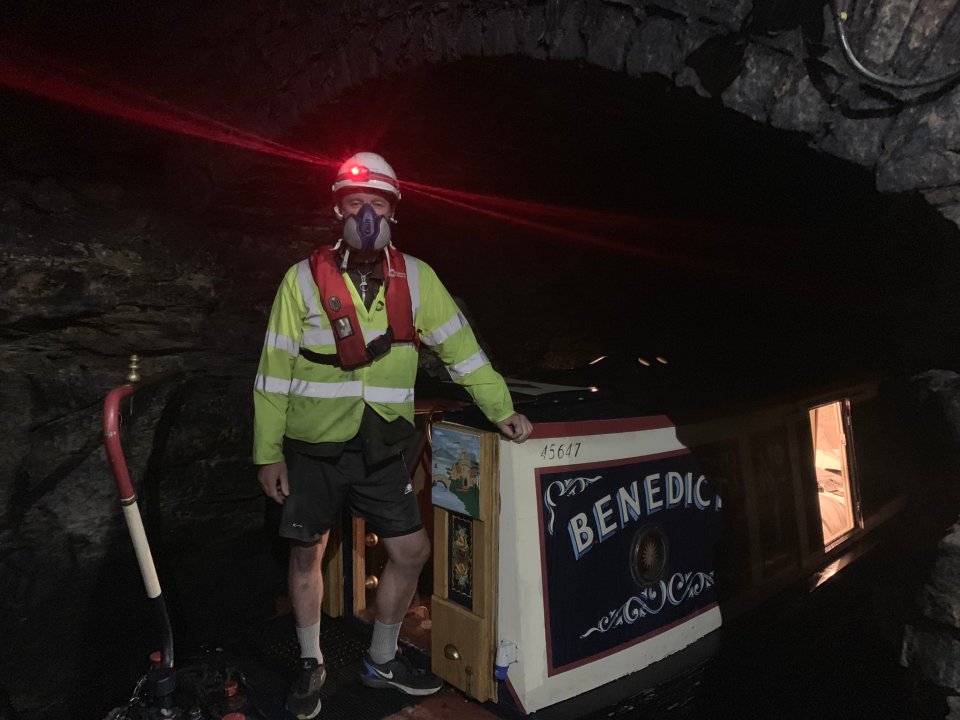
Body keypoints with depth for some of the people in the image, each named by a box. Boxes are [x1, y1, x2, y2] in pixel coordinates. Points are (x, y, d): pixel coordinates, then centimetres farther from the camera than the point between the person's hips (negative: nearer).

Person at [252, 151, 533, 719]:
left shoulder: (416, 278, 1)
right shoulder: (304, 279, -4)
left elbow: (459, 347, 5)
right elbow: (274, 372, -2)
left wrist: (501, 409, 4)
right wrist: (268, 451, -2)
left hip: (382, 448, 2)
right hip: (314, 445, -1)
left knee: (413, 550, 6)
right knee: (308, 551, 10)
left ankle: (383, 661, 31)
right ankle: (311, 665, 36)